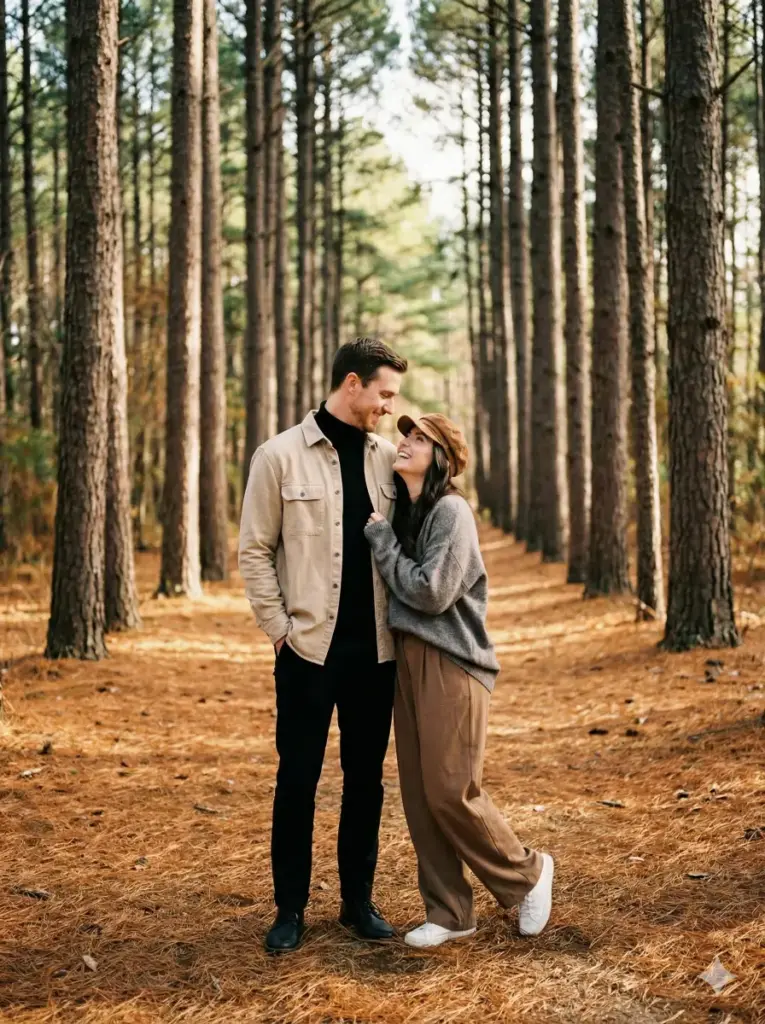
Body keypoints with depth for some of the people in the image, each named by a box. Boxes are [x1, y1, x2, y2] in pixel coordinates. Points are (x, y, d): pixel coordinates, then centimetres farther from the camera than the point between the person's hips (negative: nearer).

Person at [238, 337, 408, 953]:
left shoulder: (387, 457, 6)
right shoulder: (281, 457, -5)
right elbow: (255, 551, -2)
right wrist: (280, 627, -7)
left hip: (375, 649, 4)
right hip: (310, 648, -3)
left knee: (366, 777, 11)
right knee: (298, 777, 4)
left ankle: (358, 899, 24)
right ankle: (290, 908, 17)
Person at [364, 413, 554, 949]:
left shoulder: (451, 511, -12)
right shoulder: (401, 511, 12)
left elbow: (431, 591, -19)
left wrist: (381, 539, -11)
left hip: (452, 664, -8)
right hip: (409, 659, 8)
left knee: (451, 790, -6)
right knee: (418, 791, 7)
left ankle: (527, 872, 17)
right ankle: (449, 911, 17)